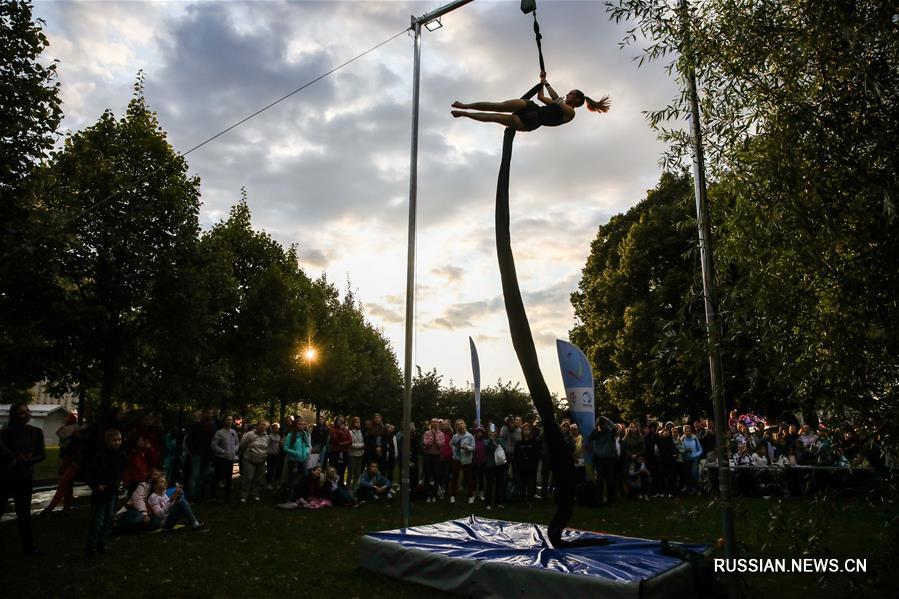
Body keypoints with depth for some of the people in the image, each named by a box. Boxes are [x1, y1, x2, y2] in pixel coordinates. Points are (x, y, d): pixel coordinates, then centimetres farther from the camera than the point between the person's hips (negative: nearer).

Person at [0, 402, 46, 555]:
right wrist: (15, 458, -18)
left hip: (25, 477, 3)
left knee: (24, 513, 8)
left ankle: (28, 547, 13)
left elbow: (42, 455, 2)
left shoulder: (36, 432, 2)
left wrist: (27, 460, -14)